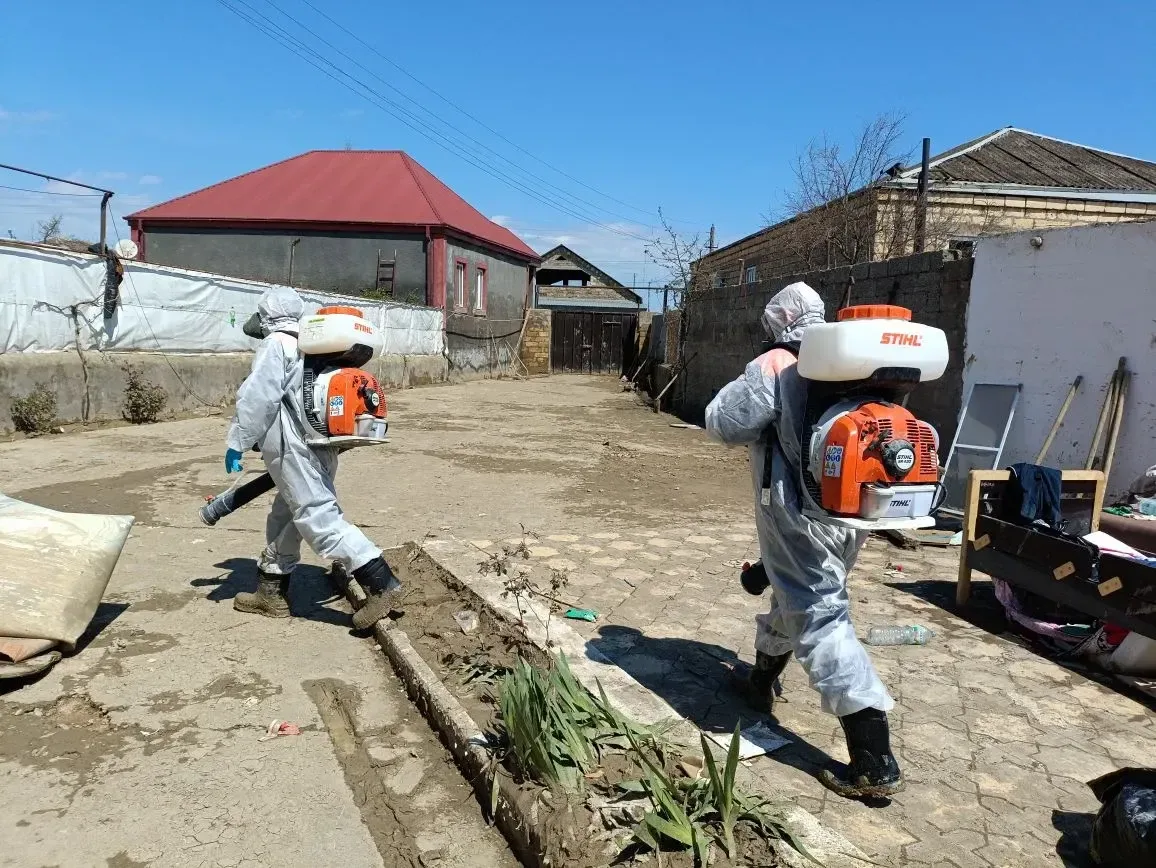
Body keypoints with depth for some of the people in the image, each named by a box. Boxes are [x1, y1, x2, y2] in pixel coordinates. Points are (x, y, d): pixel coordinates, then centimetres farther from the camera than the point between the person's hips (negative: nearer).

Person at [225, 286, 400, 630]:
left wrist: (237, 442, -8)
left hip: (294, 449, -9)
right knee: (285, 516, 18)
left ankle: (381, 582, -18)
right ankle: (271, 592, 27)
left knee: (317, 517, -11)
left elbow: (256, 398, -14)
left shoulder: (275, 344, -4)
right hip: (322, 447, 9)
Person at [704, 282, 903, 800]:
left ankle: (875, 764, -5)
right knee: (799, 598, 25)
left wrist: (749, 391, 4)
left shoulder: (776, 369, -11)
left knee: (820, 621, -5)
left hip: (800, 519, -7)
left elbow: (721, 423, -11)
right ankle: (761, 681, 47)